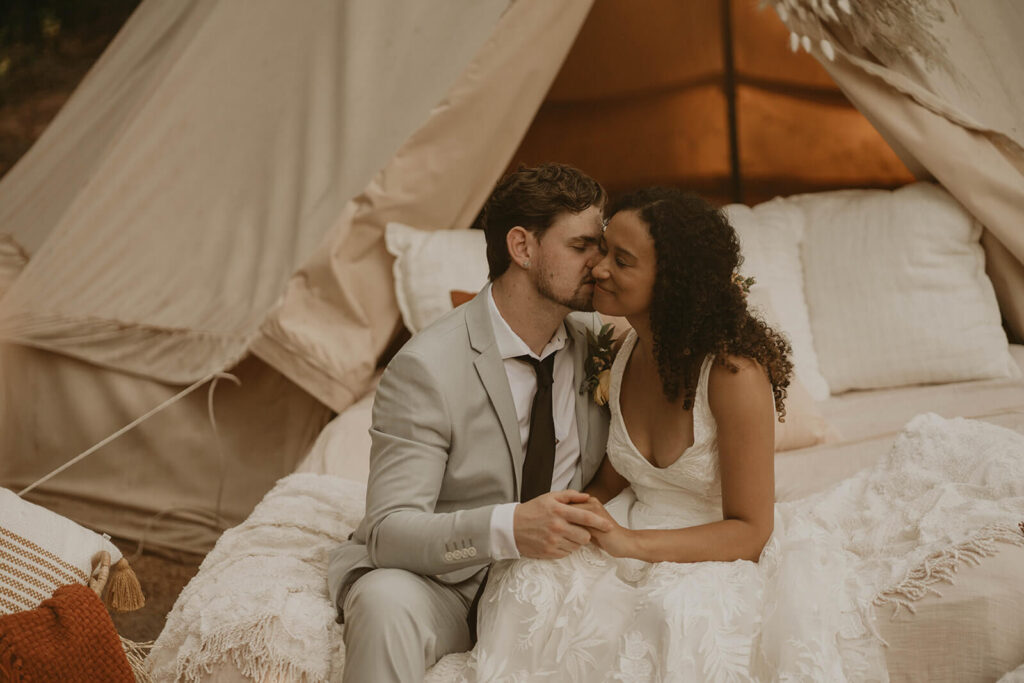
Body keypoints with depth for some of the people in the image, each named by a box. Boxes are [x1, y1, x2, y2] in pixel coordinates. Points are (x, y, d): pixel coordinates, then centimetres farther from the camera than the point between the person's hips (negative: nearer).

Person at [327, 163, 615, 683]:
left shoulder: (597, 340, 2)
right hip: (441, 584, -5)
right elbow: (389, 530, -24)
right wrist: (508, 528, -40)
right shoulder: (426, 368, -17)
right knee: (386, 600, -37)